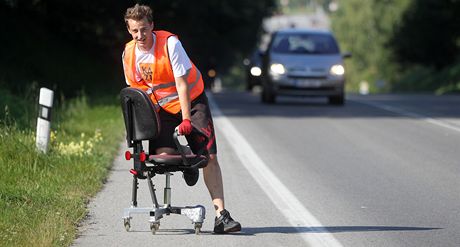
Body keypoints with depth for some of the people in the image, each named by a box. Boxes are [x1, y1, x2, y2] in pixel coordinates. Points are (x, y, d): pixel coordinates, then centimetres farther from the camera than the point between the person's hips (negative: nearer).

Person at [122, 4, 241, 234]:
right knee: (162, 155, -18)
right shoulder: (129, 53, -8)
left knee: (209, 157, -13)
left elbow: (182, 83, -23)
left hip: (192, 101, -3)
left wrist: (186, 120, -25)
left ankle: (221, 214, -14)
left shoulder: (170, 44, -22)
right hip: (162, 108, 3)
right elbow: (134, 90, 4)